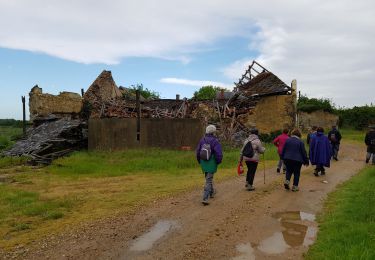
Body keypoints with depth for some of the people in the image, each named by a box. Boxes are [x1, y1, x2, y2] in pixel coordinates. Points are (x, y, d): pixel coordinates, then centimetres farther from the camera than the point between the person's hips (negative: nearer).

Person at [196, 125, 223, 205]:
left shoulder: (202, 140, 1)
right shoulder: (215, 141, -17)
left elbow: (198, 152, 8)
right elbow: (219, 153, -19)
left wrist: (200, 161, 21)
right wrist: (218, 161, -1)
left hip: (203, 163, 6)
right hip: (211, 163, -6)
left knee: (209, 178, 25)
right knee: (208, 180, -1)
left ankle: (211, 192, 44)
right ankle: (205, 199, -6)